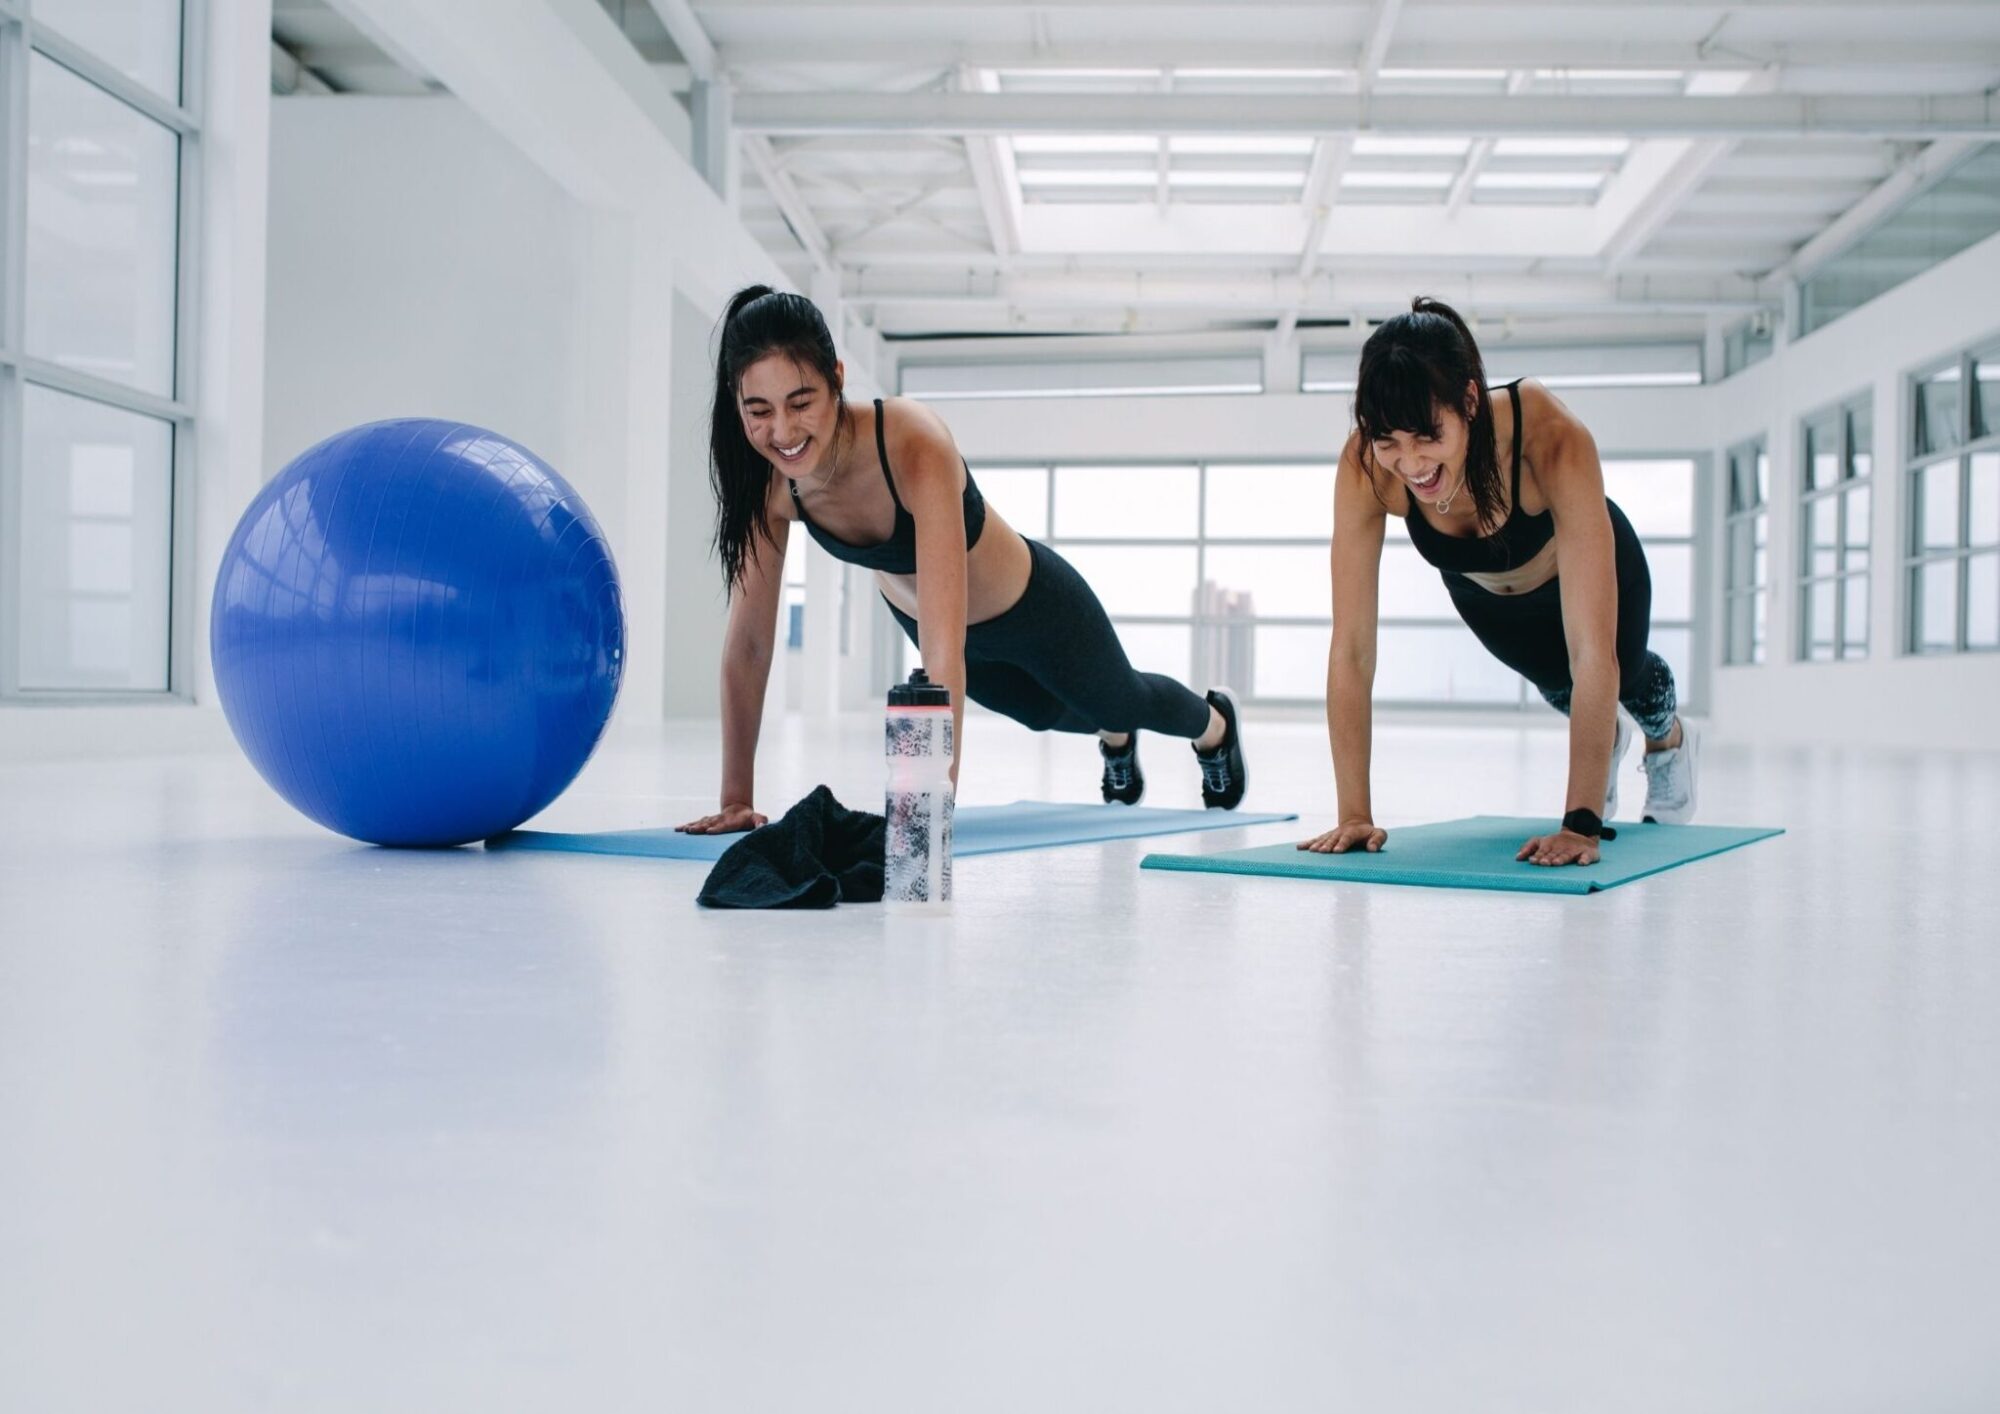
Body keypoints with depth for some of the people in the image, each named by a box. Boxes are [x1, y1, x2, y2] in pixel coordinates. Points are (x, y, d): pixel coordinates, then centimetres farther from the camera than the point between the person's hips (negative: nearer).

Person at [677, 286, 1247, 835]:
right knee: (1042, 712, 33)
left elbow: (944, 652, -50)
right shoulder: (767, 480, -29)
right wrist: (736, 799, -22)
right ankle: (1116, 741, 71)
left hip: (1031, 604, -4)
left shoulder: (916, 445, -45)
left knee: (1122, 699, 27)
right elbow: (749, 639, -21)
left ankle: (1215, 722, 65)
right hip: (911, 610, 4)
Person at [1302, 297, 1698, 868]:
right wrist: (1354, 814, -38)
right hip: (1480, 591, 2)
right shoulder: (1365, 467, -40)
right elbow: (1351, 649, -36)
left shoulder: (1552, 439, -47)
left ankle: (1668, 736, 62)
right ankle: (1605, 738, 63)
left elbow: (1594, 652, -47)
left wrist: (1581, 822, -50)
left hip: (1584, 567, -2)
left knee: (1627, 672, 26)